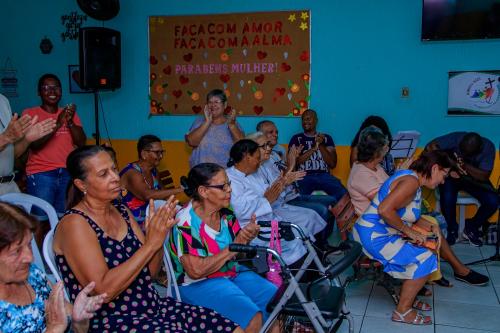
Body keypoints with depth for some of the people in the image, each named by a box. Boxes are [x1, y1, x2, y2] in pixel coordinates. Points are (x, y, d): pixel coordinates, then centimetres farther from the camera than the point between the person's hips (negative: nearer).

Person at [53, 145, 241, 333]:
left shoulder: (122, 212, 8)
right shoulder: (74, 224, -13)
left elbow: (150, 272, 8)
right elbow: (103, 291, -22)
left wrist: (159, 235, -10)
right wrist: (151, 243, -22)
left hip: (153, 308, 7)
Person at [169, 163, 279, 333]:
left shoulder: (226, 212, 0)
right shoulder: (185, 222, -20)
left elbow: (238, 254, 6)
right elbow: (196, 271, -24)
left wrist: (247, 237, -17)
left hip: (232, 273, 7)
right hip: (198, 284, -7)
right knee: (254, 318, -25)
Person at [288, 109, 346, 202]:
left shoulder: (326, 138, 20)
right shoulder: (296, 139, 16)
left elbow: (333, 164, 11)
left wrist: (321, 145, 0)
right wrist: (313, 148, -5)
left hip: (324, 175, 2)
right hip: (304, 176, -2)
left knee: (343, 194, -29)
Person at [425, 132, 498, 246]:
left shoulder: (488, 147, -20)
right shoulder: (456, 138, -24)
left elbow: (484, 176, -23)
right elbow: (431, 146, -28)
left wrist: (464, 166, -37)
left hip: (474, 179, 2)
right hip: (451, 176, -2)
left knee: (493, 201, -22)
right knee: (447, 198, -32)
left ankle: (471, 228, 6)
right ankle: (452, 229, -1)